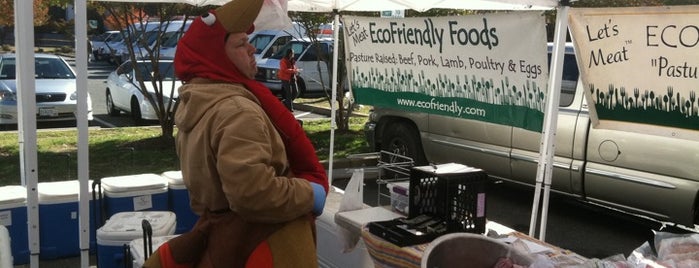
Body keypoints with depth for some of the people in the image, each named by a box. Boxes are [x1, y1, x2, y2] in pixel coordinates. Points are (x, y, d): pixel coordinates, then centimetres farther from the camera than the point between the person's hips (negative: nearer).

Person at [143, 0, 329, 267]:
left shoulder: (193, 98, 5)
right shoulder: (236, 111, -25)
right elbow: (252, 193, -33)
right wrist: (310, 194, -21)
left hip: (219, 236, 9)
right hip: (260, 243, -9)